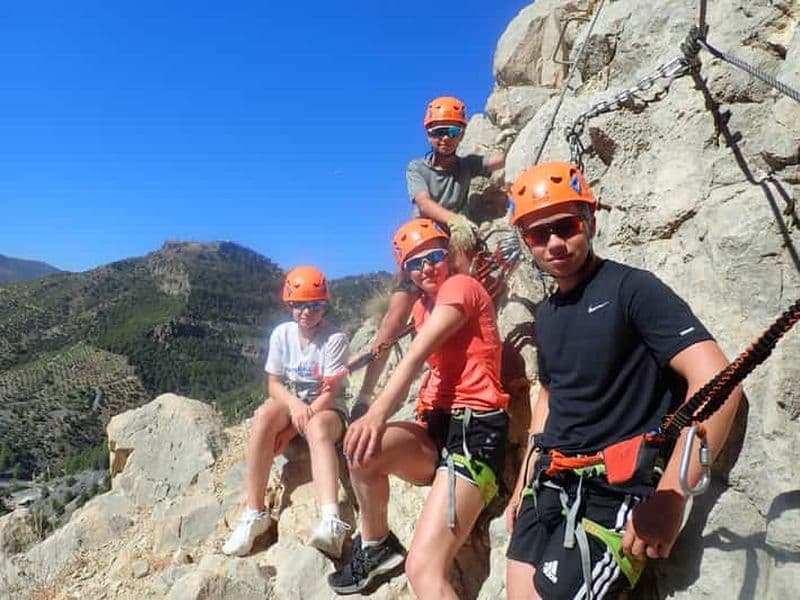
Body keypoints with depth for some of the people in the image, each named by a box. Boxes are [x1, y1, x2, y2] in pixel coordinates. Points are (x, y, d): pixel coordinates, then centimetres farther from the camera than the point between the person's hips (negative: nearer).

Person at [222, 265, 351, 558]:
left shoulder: (334, 338, -15)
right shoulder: (282, 333, -3)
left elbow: (330, 392, -17)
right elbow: (274, 384, -2)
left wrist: (294, 428, -21)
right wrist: (294, 405, -24)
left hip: (326, 407, -3)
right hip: (289, 401, 4)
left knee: (318, 429, -39)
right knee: (264, 416, -32)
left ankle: (331, 522, -55)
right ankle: (255, 513, -25)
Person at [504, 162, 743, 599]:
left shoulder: (631, 288, -12)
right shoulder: (546, 314, 11)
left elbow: (717, 383, -20)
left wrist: (669, 498, -22)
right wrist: (523, 487, 20)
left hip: (617, 488, -6)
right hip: (550, 482, 7)